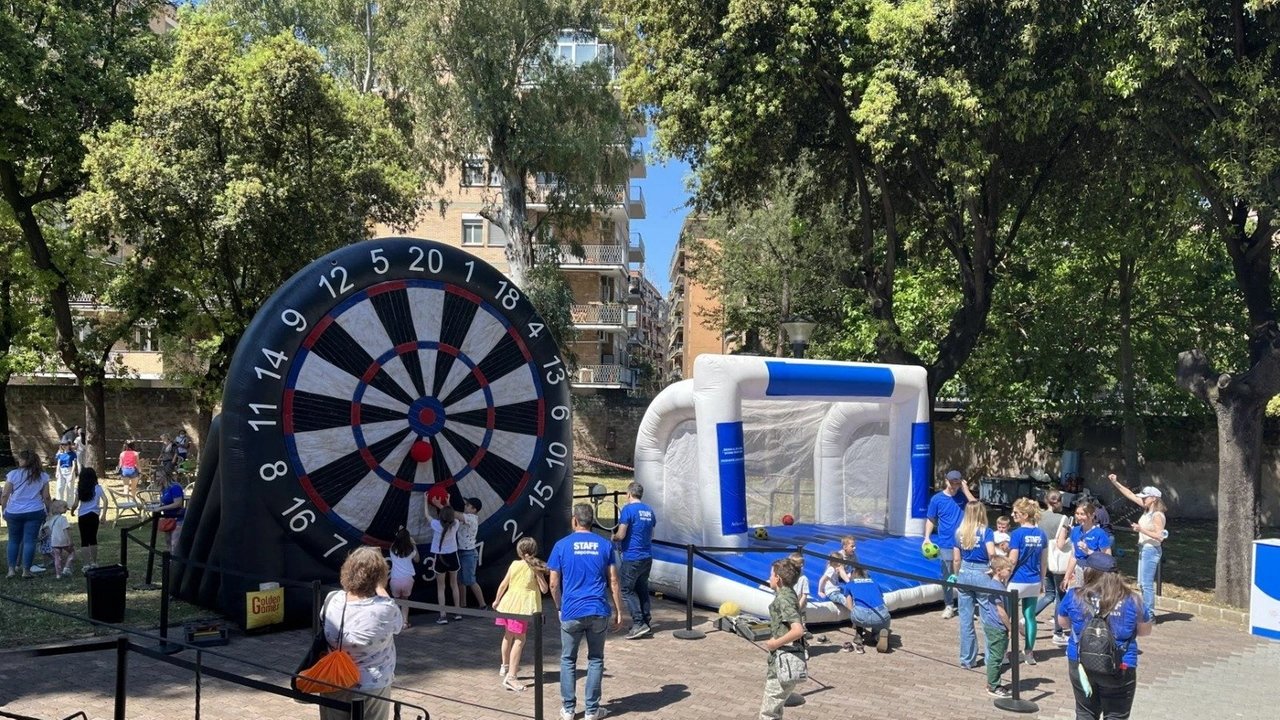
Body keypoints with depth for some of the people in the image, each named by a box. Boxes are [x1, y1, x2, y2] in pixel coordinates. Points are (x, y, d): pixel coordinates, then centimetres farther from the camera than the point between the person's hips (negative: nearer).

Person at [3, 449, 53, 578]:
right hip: (34, 512, 0)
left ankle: (11, 569, 14)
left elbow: (4, 496, -4)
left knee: (14, 540, 15)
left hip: (14, 512, 0)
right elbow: (46, 497, 2)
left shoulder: (13, 474, -6)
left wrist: (4, 509, 9)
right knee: (29, 540, 2)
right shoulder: (42, 476, 1)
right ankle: (26, 570, 2)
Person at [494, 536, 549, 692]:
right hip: (522, 607, -5)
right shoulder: (535, 568, -6)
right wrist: (541, 574, 8)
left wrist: (497, 600, 20)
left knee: (508, 636, 22)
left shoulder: (514, 564, 3)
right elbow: (544, 589, -6)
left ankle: (505, 666, 42)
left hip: (508, 604, 5)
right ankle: (511, 677, -11)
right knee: (519, 640, -2)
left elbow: (503, 584, 7)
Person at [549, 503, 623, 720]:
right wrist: (619, 612, 8)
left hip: (571, 612, -1)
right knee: (596, 660, 13)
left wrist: (560, 607, 16)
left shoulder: (562, 545, -2)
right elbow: (613, 582, 1)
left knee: (568, 660, 13)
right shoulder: (605, 545, 1)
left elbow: (554, 584, 0)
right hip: (598, 612, 1)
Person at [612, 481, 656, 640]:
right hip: (647, 557, 7)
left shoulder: (628, 509, -12)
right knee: (642, 589, 14)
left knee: (627, 590, -1)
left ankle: (639, 623, -9)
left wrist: (613, 537, 6)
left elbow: (621, 535, -15)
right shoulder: (649, 511, 11)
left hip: (632, 558, -7)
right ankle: (646, 622, 15)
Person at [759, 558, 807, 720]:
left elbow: (798, 630, -29)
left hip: (785, 662, -10)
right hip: (785, 660, 10)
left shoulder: (783, 599, -17)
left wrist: (775, 643, -18)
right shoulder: (789, 595, 12)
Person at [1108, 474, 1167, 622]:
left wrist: (1142, 530, -21)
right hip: (1144, 549, 9)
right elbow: (1130, 495, 12)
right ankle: (1146, 612, 20)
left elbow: (1160, 536, -22)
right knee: (1142, 583, 13)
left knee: (1147, 584, -5)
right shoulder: (1147, 510, 8)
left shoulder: (1157, 515, -16)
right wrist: (1115, 483, 9)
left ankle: (1150, 615, 1)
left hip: (1151, 550, -9)